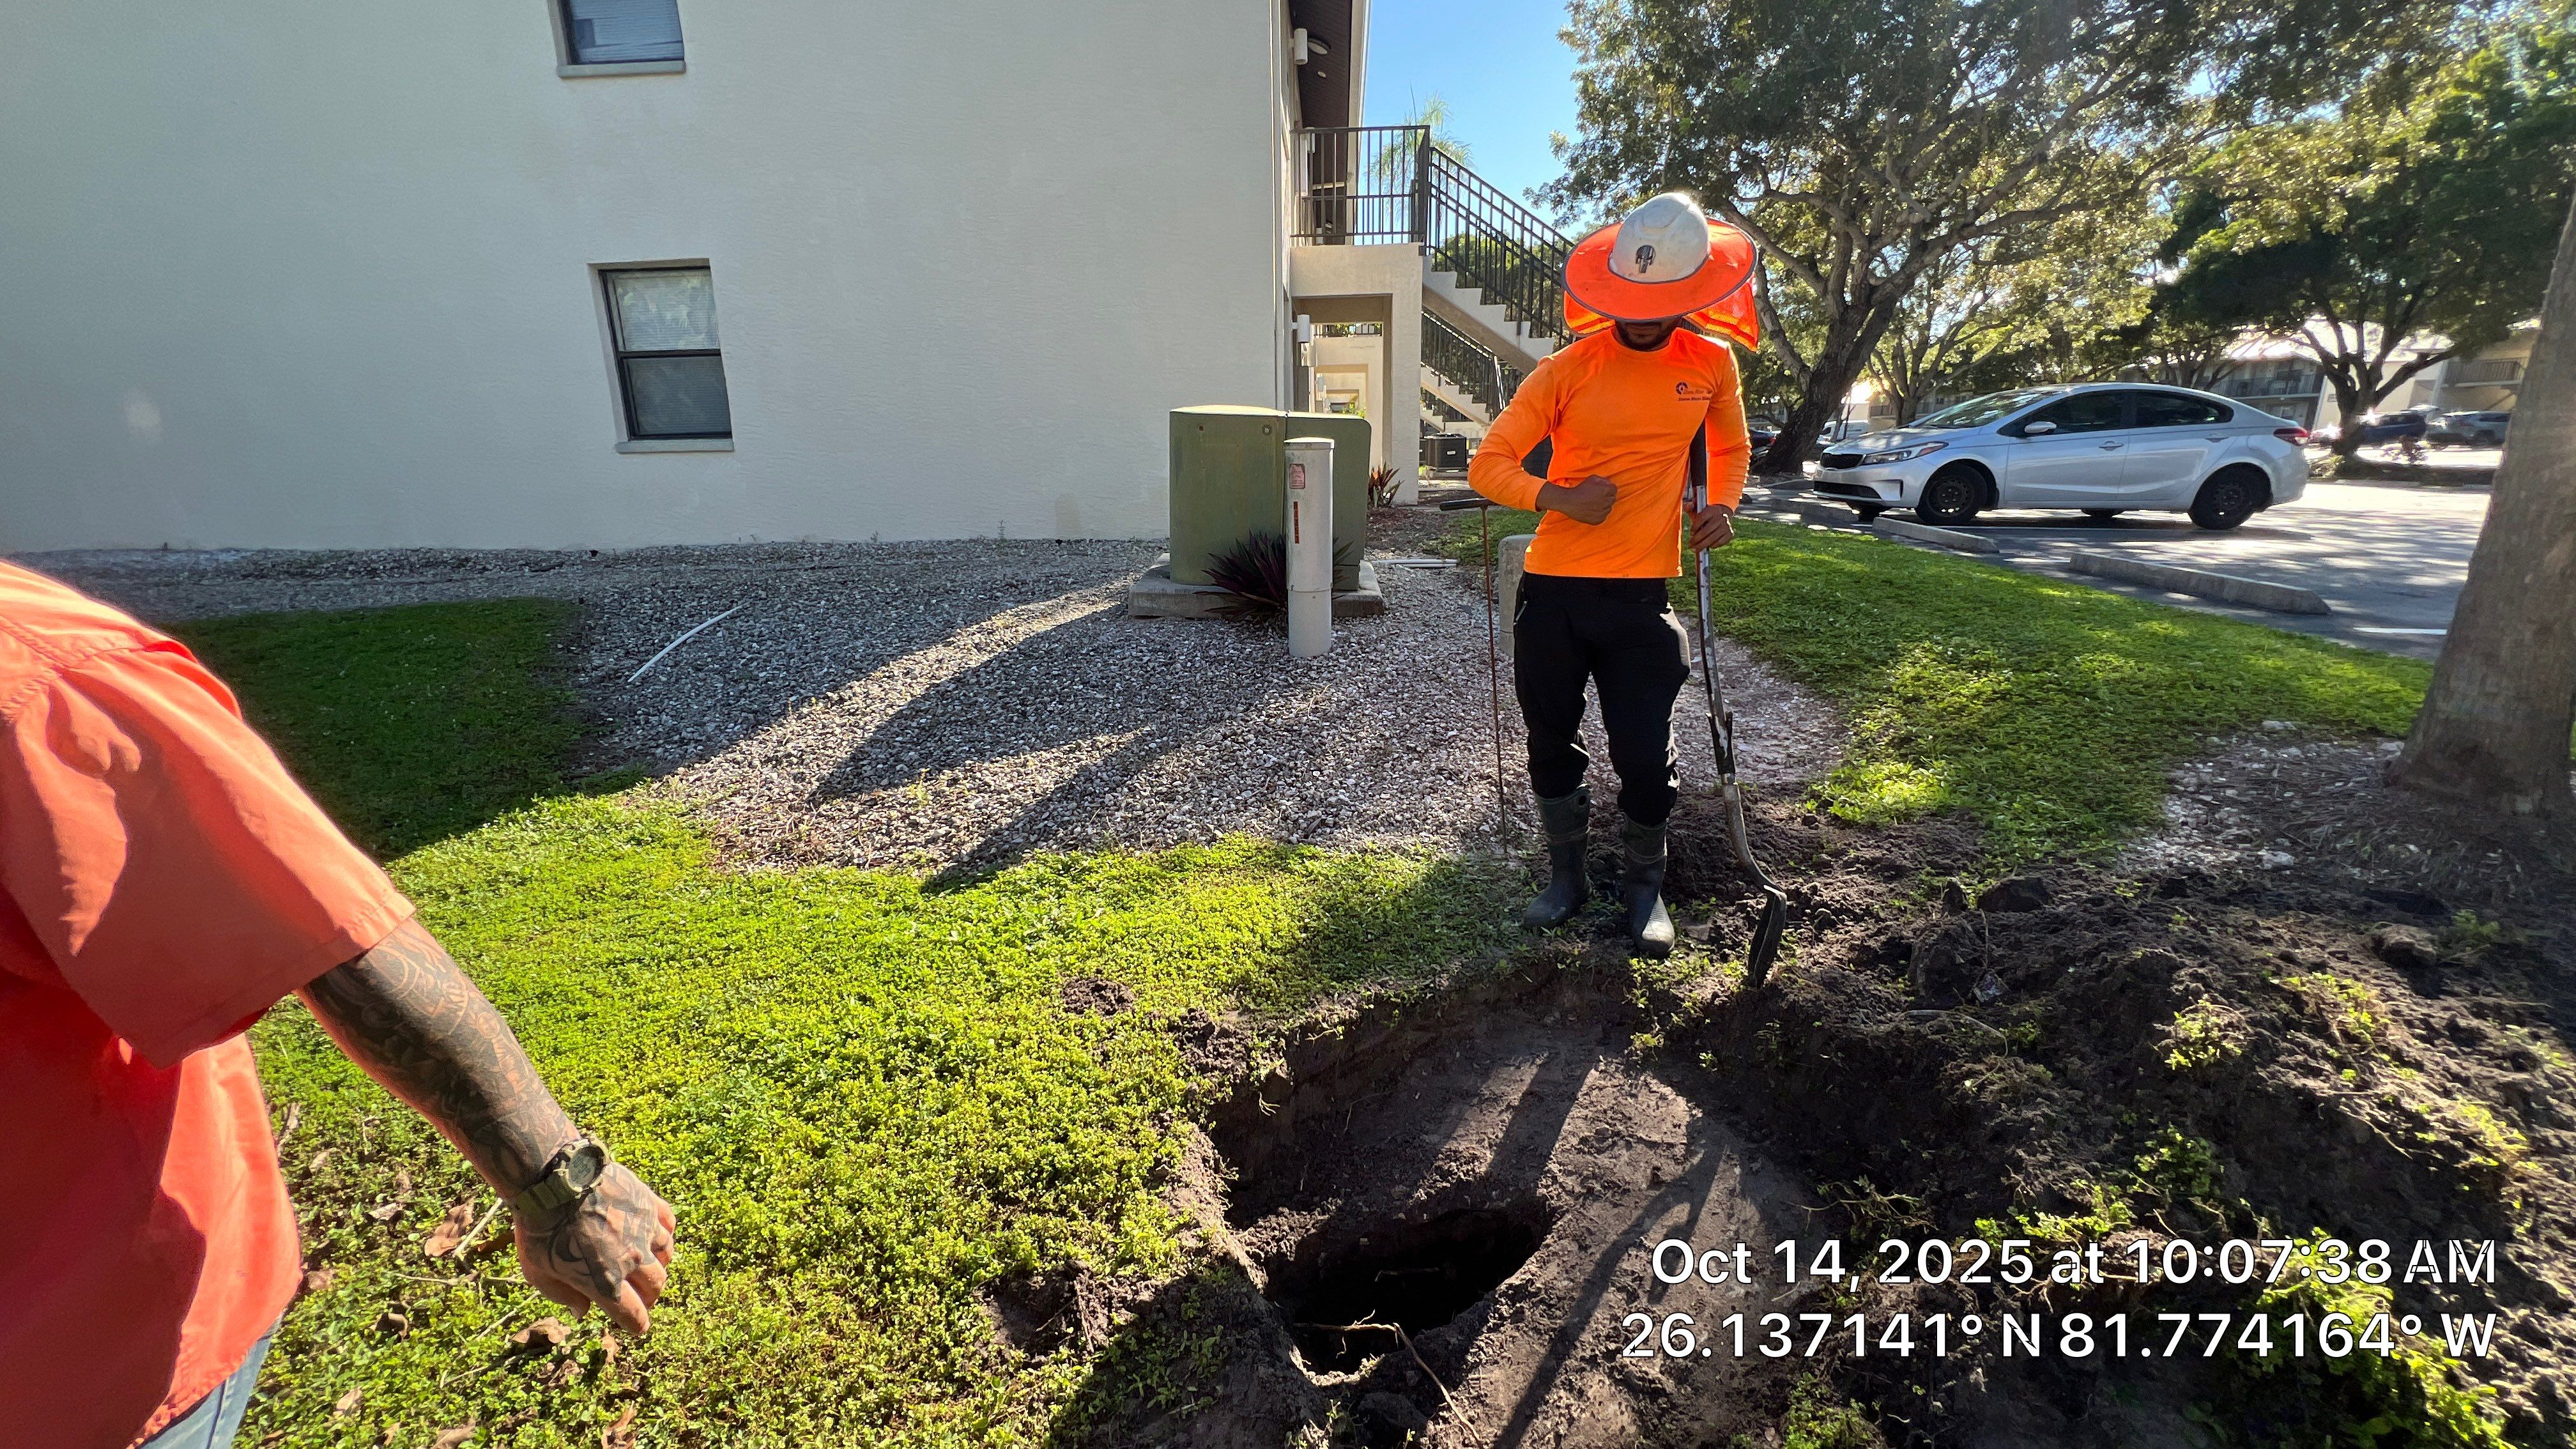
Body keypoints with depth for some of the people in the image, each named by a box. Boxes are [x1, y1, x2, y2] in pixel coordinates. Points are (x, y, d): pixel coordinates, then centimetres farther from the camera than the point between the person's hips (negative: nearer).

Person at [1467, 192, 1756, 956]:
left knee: (1645, 755, 1)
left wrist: (1721, 505, 3)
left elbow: (1732, 448, 23)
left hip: (1640, 596, 1)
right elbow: (1488, 464, -4)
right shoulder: (1569, 369, -3)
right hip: (1552, 592, 0)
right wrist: (1557, 497, -22)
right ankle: (1567, 875, 32)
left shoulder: (1712, 364, 6)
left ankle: (1645, 886, 26)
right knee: (1552, 745, 11)